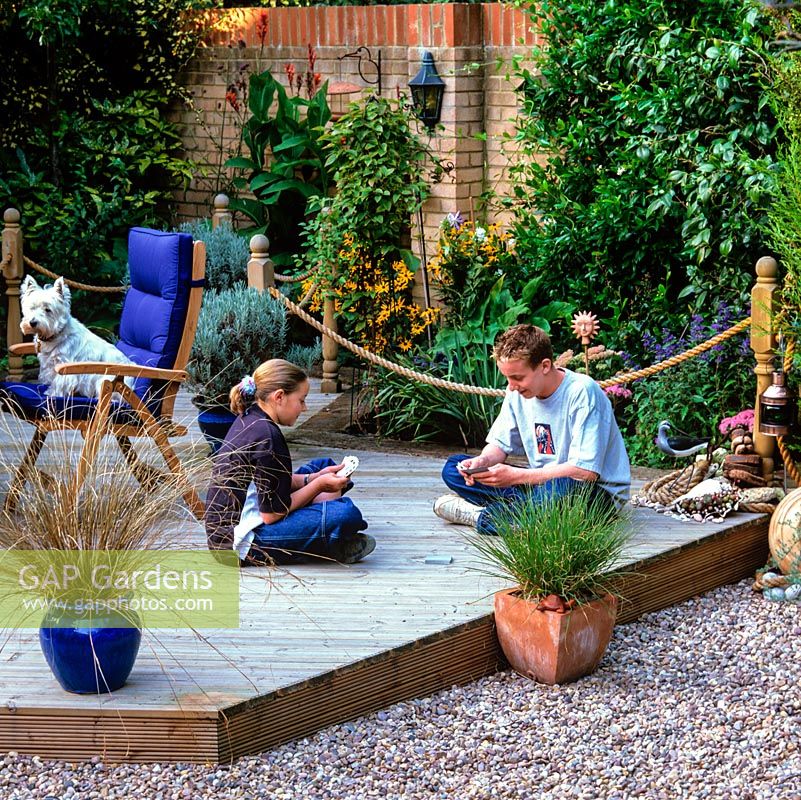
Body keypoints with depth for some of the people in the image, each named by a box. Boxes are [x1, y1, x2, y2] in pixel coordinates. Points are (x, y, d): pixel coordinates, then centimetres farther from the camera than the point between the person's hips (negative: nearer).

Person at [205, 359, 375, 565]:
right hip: (241, 543, -11)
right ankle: (329, 548, 4)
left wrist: (314, 478, 7)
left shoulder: (249, 420, 8)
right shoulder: (267, 436, -21)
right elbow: (272, 514, -19)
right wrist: (319, 485, -8)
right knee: (346, 514, -25)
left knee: (324, 465, 20)